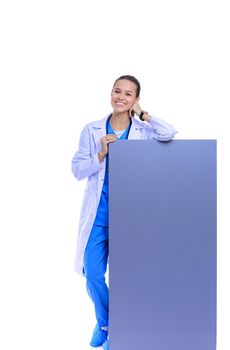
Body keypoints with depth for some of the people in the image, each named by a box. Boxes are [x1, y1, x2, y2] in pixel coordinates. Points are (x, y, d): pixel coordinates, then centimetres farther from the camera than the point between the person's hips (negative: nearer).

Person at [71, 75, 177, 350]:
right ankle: (103, 321, 37)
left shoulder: (142, 132, -1)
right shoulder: (92, 130, 1)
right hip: (97, 212, 1)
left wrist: (141, 114, -8)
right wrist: (101, 154, -16)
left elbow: (169, 134, -20)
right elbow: (77, 170, -1)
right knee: (93, 274, 7)